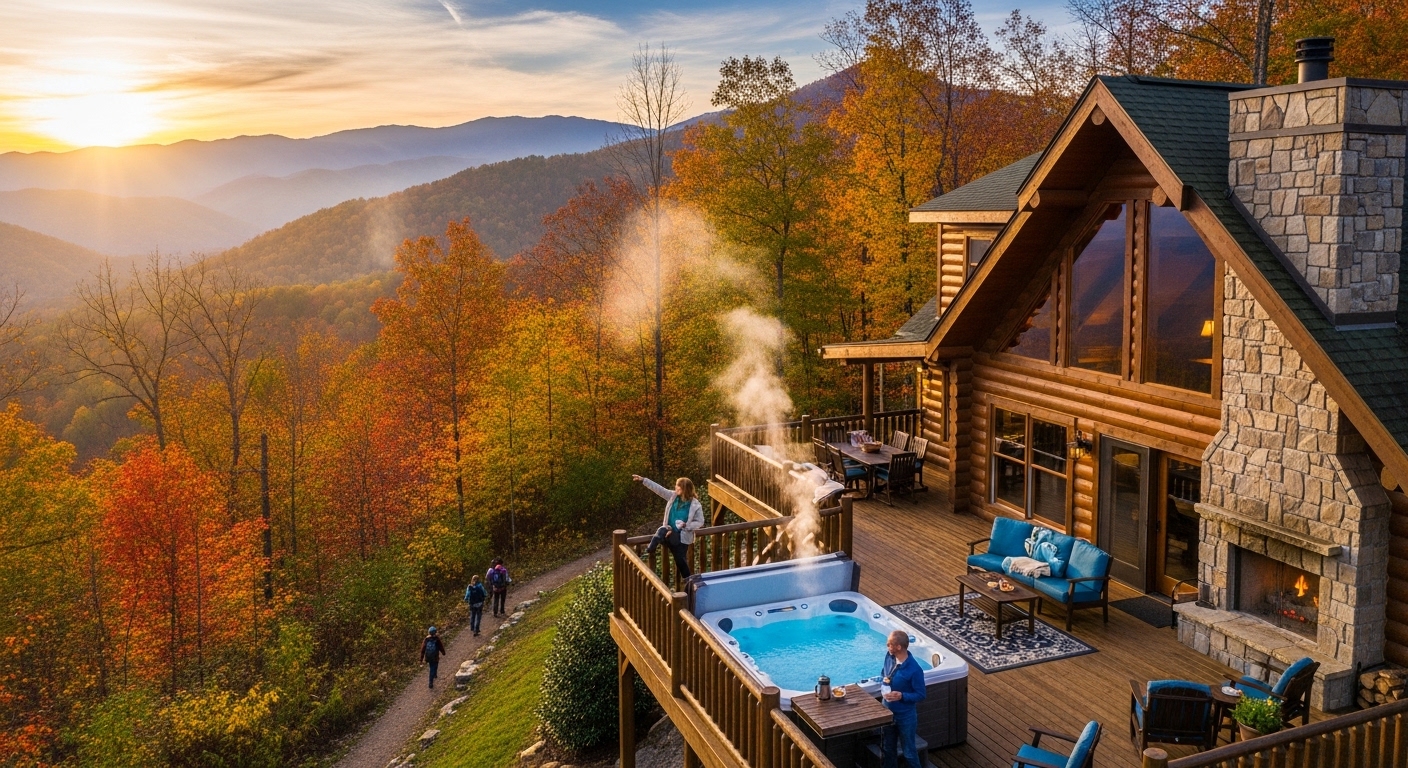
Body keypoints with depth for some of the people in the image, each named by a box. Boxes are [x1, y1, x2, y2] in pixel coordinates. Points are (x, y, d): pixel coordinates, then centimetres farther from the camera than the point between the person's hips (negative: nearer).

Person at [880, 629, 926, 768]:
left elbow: (920, 695, -18)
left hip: (905, 716, -6)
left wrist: (902, 696, -31)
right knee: (888, 748, 21)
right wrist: (882, 686, -6)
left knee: (908, 751, 13)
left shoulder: (914, 670, -28)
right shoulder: (889, 657, -9)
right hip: (888, 712, 6)